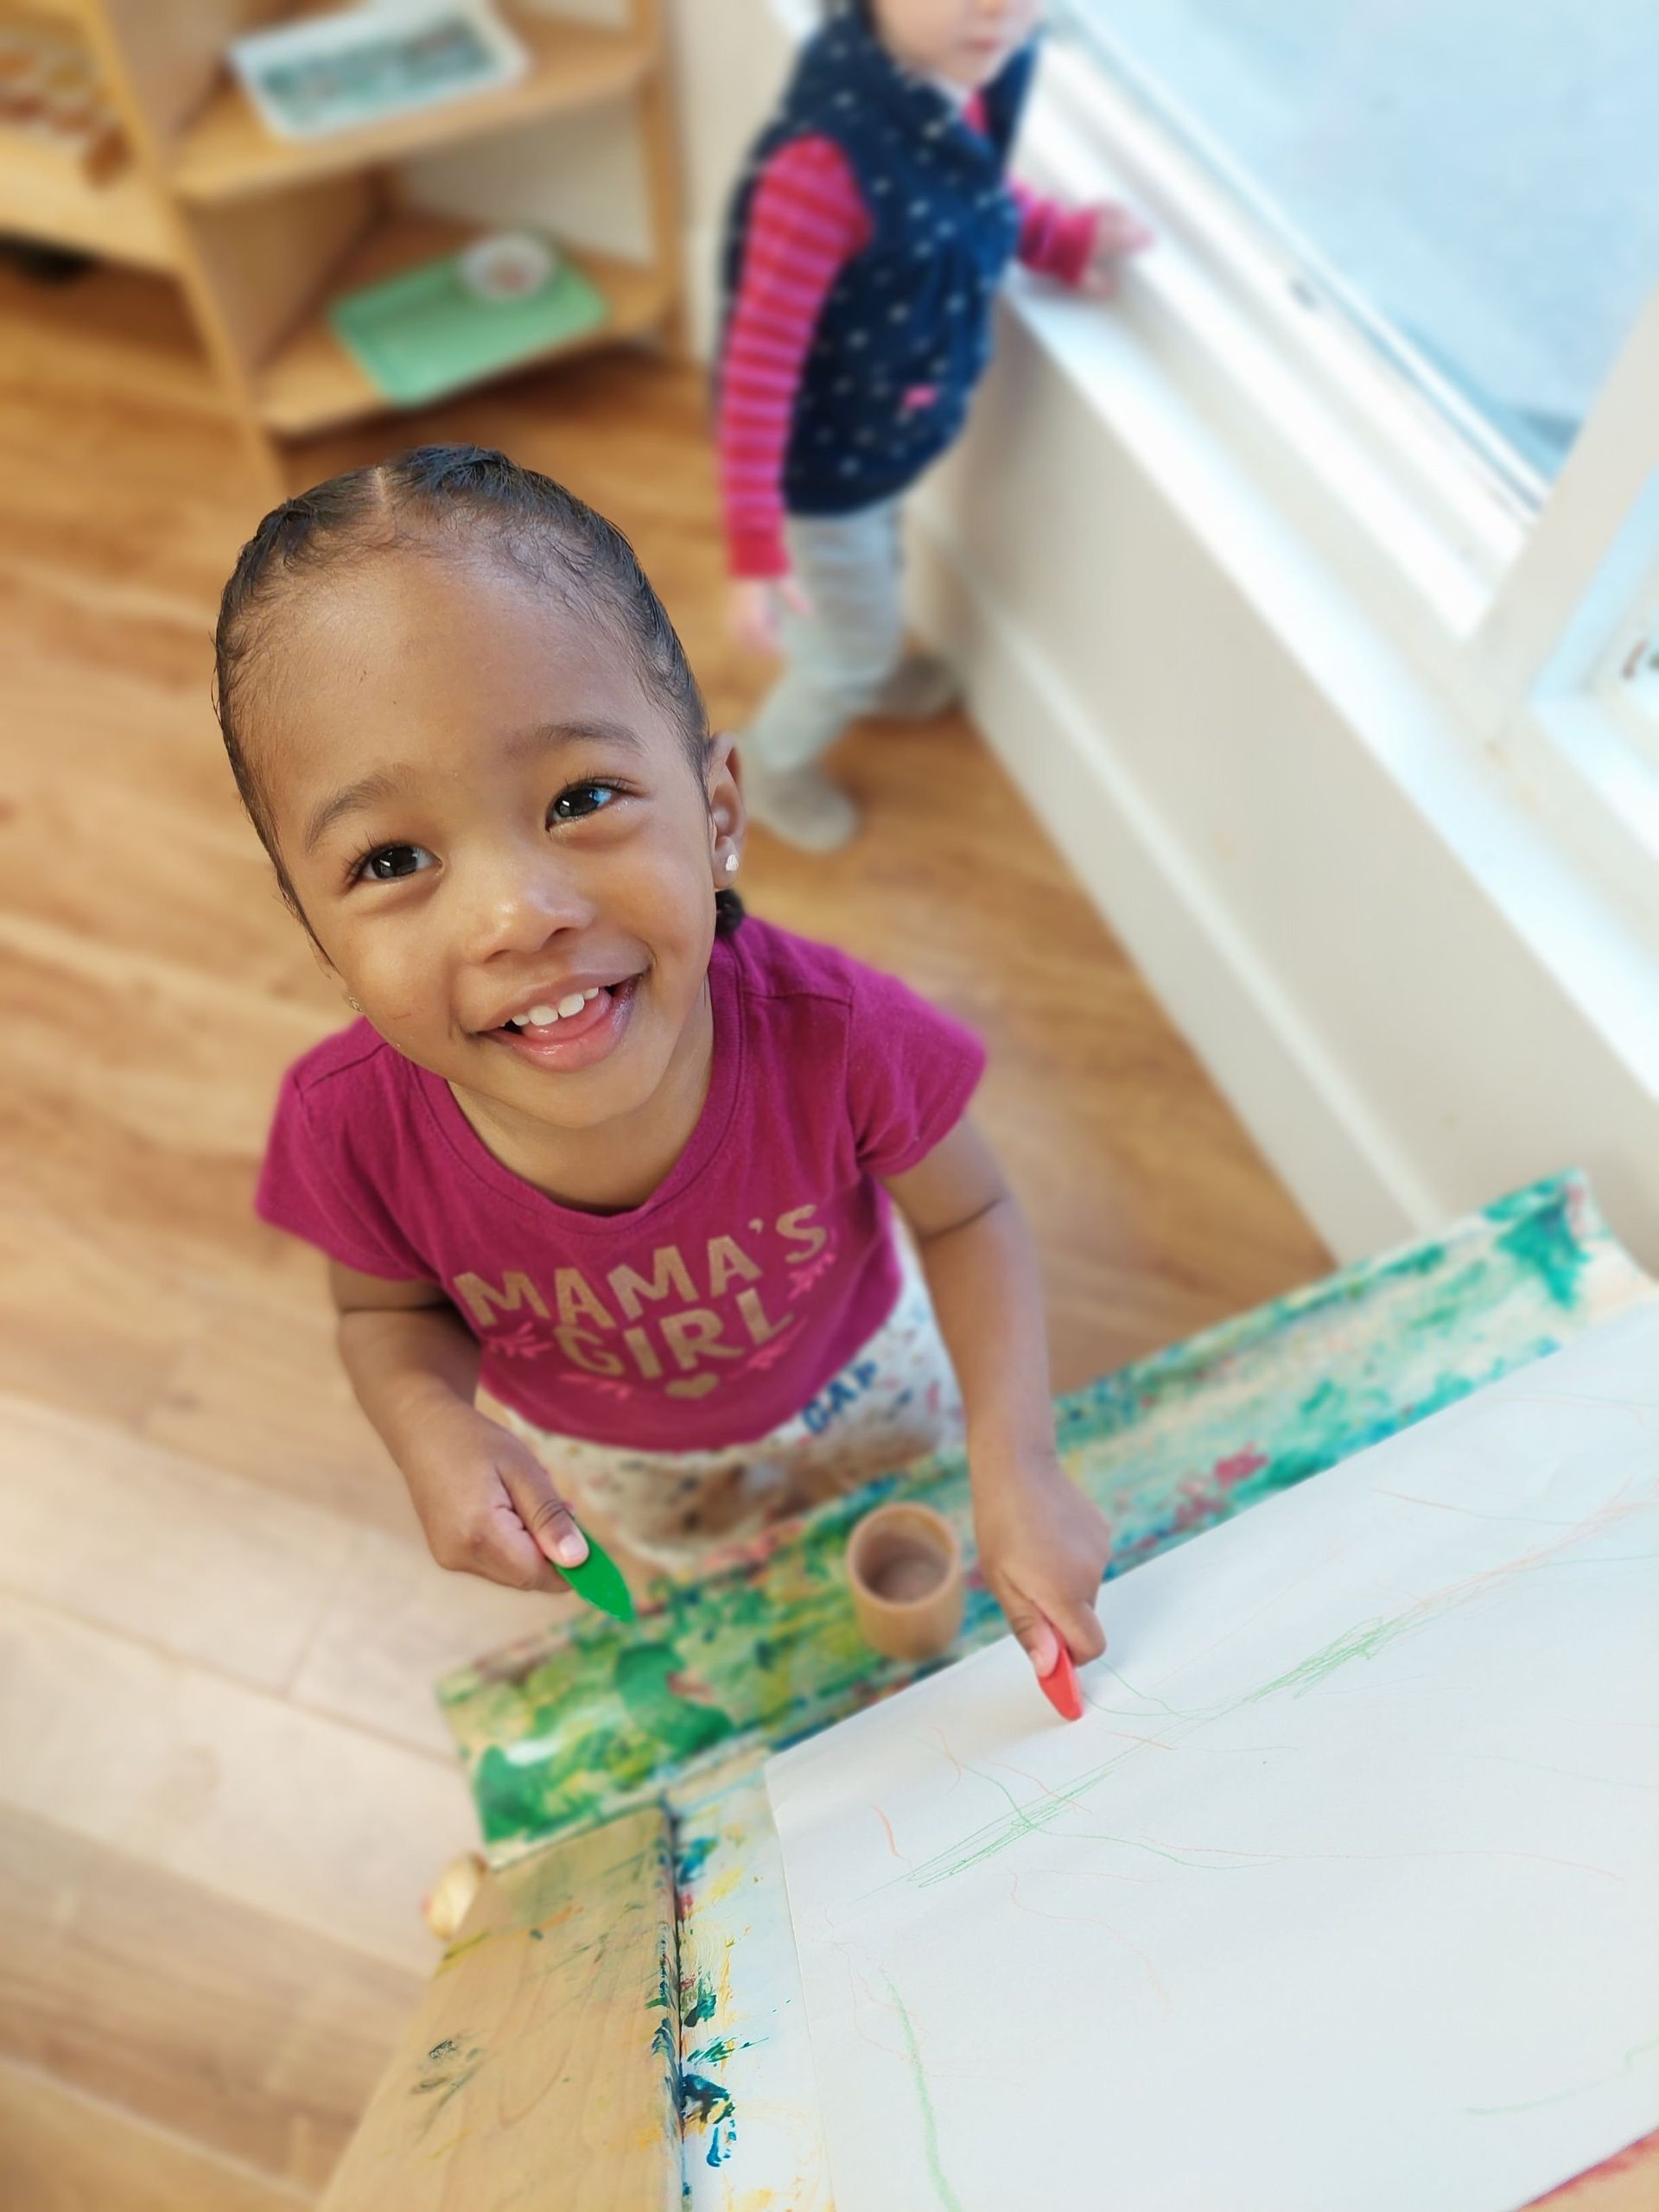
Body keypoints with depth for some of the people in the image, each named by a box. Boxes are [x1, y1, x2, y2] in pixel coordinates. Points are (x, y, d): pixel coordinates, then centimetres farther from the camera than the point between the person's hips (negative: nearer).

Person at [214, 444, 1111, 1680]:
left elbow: (967, 1216, -21)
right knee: (690, 1572, 37)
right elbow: (388, 1307, -13)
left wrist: (1020, 1465, -29)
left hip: (854, 1381, -1)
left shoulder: (832, 1032, -42)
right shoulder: (353, 1126, -37)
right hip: (598, 1460, 2)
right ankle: (721, 1597, 74)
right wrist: (432, 1425, -35)